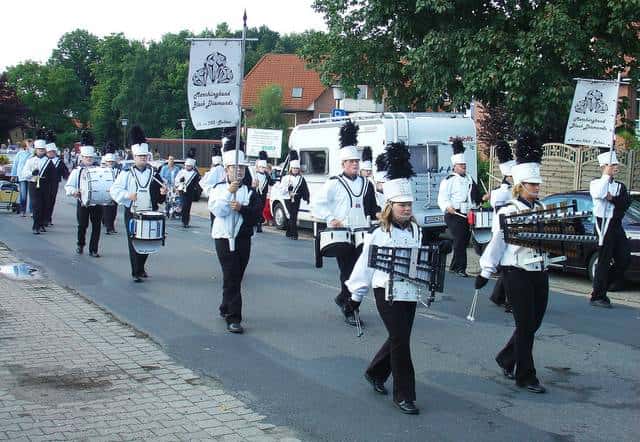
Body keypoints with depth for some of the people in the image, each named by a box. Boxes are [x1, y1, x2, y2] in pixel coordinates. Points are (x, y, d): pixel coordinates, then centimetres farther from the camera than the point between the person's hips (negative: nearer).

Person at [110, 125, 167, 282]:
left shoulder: (154, 174, 8)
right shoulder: (126, 174, 0)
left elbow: (160, 199, 11)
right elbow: (114, 190, -6)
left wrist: (163, 193, -11)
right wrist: (128, 195, -21)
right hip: (132, 214, -3)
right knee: (134, 244, -3)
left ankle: (141, 267, 31)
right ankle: (136, 273, 3)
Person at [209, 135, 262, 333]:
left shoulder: (250, 191, 6)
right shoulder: (219, 188, 0)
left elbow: (256, 215, -4)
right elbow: (217, 210, -15)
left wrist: (242, 209, -20)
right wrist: (228, 192, -23)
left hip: (243, 238, 4)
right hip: (224, 237, -4)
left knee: (236, 277, 13)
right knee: (231, 277, -9)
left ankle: (226, 309, 33)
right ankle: (233, 318, -10)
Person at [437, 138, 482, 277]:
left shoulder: (469, 179, 17)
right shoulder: (448, 181, -6)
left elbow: (476, 196, 29)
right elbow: (442, 199, -13)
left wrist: (483, 199, 13)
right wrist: (448, 207, -30)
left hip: (468, 215, 7)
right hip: (454, 215, -7)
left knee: (464, 241, 10)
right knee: (459, 240, -12)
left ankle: (454, 266, 22)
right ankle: (461, 268, -8)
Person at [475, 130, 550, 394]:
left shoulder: (543, 209, 9)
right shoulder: (507, 212, -9)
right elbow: (496, 243, -8)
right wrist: (485, 272, -10)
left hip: (540, 272, 6)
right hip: (518, 274, -6)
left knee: (533, 323, 12)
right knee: (525, 325, -2)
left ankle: (506, 359, 34)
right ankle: (525, 377, 8)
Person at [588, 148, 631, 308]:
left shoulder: (620, 186, 16)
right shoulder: (596, 183, 0)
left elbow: (626, 203, 1)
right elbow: (598, 194, -23)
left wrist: (612, 198, -14)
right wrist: (607, 175, -15)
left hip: (617, 225, 6)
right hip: (603, 224, -6)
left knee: (624, 259, 3)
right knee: (604, 261, -4)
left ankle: (602, 285, 19)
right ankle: (597, 296, 3)